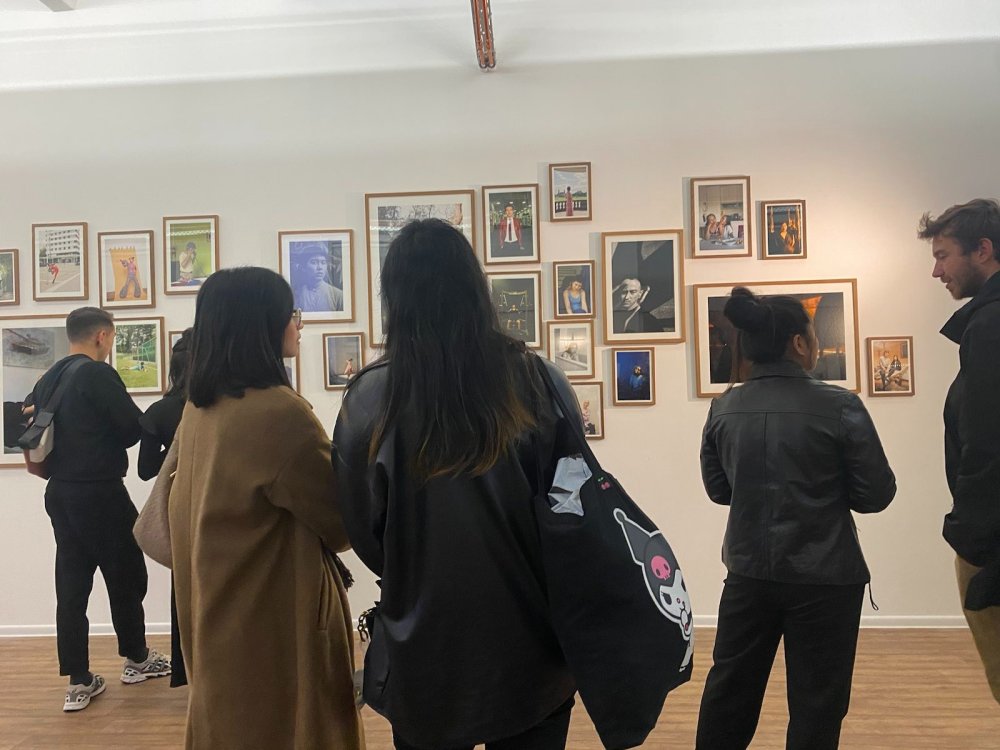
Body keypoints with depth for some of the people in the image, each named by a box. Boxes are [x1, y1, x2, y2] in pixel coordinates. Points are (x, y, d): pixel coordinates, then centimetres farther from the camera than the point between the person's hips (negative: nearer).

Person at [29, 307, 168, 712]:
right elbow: (136, 428, -15)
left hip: (59, 492, 7)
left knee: (71, 584, 8)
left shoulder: (46, 380, 8)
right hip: (100, 492, -7)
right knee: (126, 576, 10)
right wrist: (111, 437, 5)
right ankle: (136, 659, 26)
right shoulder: (98, 374, -15)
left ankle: (78, 682, 12)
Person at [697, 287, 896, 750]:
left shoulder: (723, 409, -2)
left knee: (729, 688, 17)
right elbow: (876, 494, -8)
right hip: (825, 577, -4)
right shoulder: (839, 406, -14)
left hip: (748, 572, 4)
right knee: (816, 702, 11)